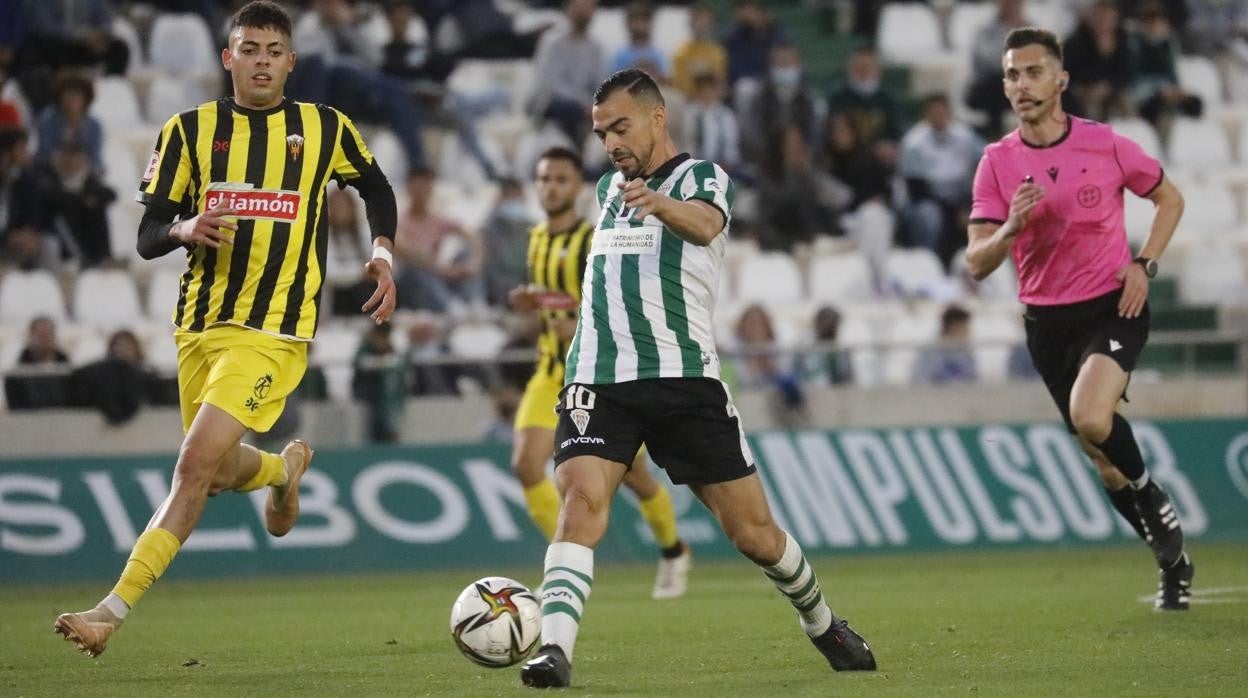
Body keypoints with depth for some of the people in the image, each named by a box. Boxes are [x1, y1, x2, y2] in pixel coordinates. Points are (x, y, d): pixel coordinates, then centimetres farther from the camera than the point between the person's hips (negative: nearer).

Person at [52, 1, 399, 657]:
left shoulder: (325, 128, 3)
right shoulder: (190, 129, 4)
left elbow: (375, 187, 23)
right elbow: (147, 237, 3)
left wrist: (383, 252, 7)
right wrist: (185, 229, -19)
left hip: (273, 331, -4)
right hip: (200, 323, 4)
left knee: (195, 465, -18)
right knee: (220, 471, 15)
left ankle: (114, 610, -18)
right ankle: (284, 467, 52)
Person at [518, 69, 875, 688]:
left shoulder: (700, 177, 0)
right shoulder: (610, 187, 19)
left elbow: (705, 223, -27)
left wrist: (659, 204, -47)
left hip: (684, 376, -3)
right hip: (599, 381, 4)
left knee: (753, 532, 3)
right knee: (580, 502, -23)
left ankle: (822, 624, 29)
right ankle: (553, 649, -32)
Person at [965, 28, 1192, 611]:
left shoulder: (1105, 145, -6)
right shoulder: (997, 164, -3)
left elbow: (1169, 199, 9)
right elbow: (977, 265, -6)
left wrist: (1143, 264, -5)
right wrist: (1010, 229, -27)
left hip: (1113, 305, -3)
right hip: (1046, 318, 3)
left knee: (1091, 418, -29)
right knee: (1104, 458, 9)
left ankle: (1148, 496, 0)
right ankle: (1173, 562, 26)